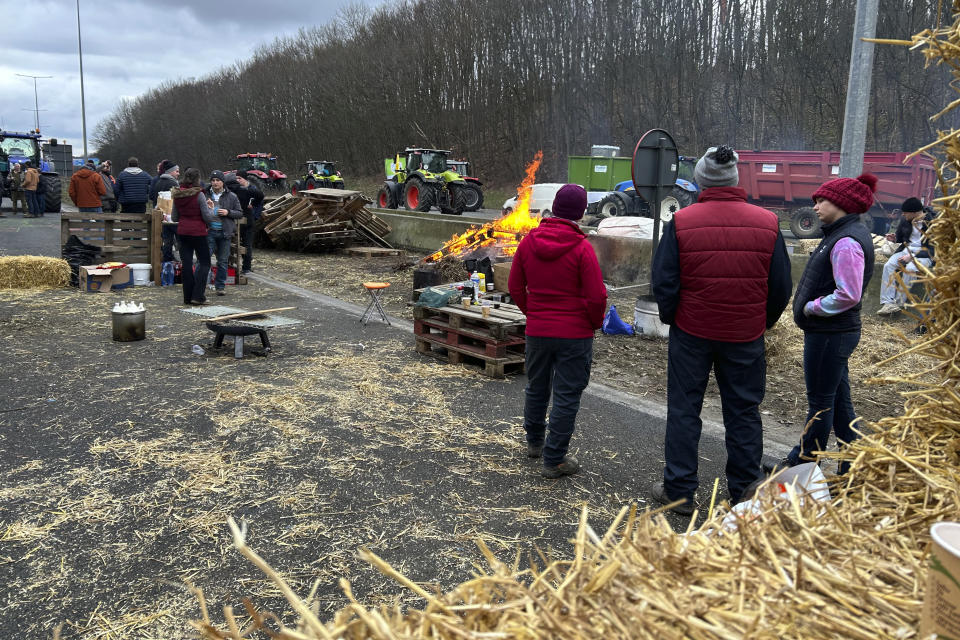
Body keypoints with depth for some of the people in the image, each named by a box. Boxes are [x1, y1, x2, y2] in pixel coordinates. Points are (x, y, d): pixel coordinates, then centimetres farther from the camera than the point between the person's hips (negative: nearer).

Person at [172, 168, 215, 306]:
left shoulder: (177, 195, 5)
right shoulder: (199, 195, -13)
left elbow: (174, 217, 12)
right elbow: (208, 217, -12)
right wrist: (210, 209, 6)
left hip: (182, 232, 5)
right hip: (198, 232, -5)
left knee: (186, 264, 8)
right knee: (204, 263, 4)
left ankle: (187, 297, 11)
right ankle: (198, 296, -4)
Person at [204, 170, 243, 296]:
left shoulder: (231, 197, 7)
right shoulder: (205, 195, 5)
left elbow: (240, 213, 8)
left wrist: (228, 212, -10)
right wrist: (206, 208, -11)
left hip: (225, 233, 1)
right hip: (209, 232, -1)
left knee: (223, 261, 7)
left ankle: (220, 287, 17)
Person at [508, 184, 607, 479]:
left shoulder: (528, 241, -1)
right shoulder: (581, 248, -16)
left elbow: (515, 288, 6)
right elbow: (597, 297, -15)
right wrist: (595, 323, 3)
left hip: (536, 331, 5)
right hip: (575, 334, -5)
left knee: (536, 388, 22)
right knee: (566, 396, 5)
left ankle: (534, 442, 40)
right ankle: (554, 460, 11)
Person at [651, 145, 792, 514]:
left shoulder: (681, 223, -9)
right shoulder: (767, 223, -3)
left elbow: (663, 282, -8)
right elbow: (782, 286, 2)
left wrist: (670, 318, 8)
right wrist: (763, 323, 15)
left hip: (691, 332, -1)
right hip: (746, 336, 2)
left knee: (683, 410, 10)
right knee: (744, 412, 13)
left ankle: (679, 491, 16)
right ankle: (744, 493, 22)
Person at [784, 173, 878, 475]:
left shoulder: (846, 242, -20)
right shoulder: (843, 234, 12)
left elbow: (848, 295, -28)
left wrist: (811, 307, -16)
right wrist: (810, 303, 8)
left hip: (829, 334, -10)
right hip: (832, 332, 10)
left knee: (820, 403, 3)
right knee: (838, 400, 17)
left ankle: (805, 461, 17)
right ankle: (850, 467, 28)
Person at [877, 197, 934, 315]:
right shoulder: (905, 220, 4)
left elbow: (934, 249, -14)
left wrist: (912, 256, -23)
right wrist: (894, 239, -3)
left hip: (924, 254, -5)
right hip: (906, 250, 5)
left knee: (910, 268, -35)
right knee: (889, 265, -23)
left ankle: (899, 303, -26)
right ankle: (887, 303, -29)